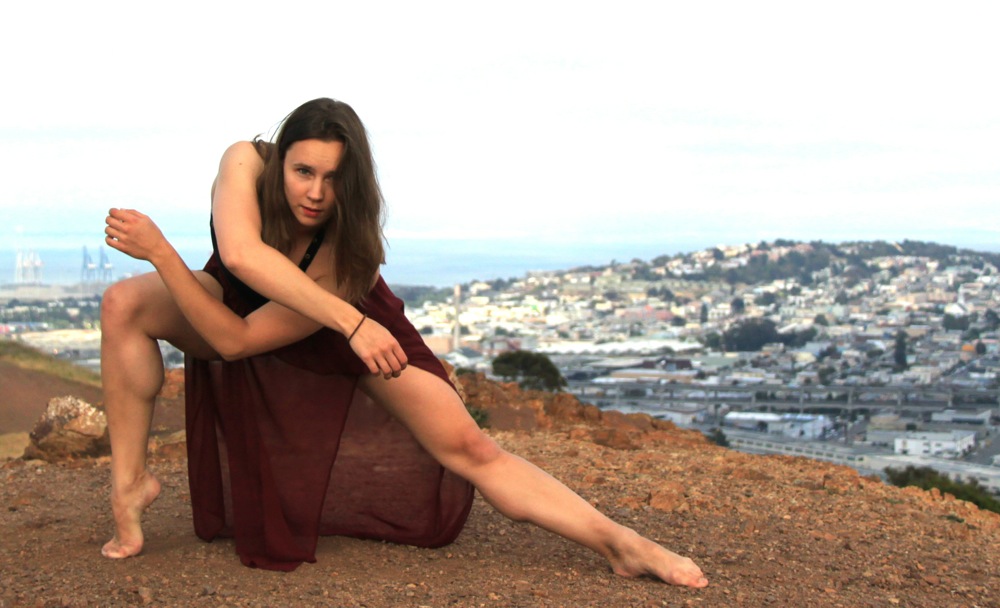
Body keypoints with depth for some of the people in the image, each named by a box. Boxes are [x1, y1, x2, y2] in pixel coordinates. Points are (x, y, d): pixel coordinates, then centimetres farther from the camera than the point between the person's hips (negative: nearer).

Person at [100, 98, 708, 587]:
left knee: (468, 447, -16)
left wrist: (161, 251, -45)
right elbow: (240, 255, -51)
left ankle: (622, 545, -13)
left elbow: (236, 341, -40)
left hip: (348, 330, -3)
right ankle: (131, 482, -12)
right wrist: (350, 322, -56)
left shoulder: (350, 259, -38)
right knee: (125, 304, -24)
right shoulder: (246, 163, -33)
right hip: (240, 304, 3)